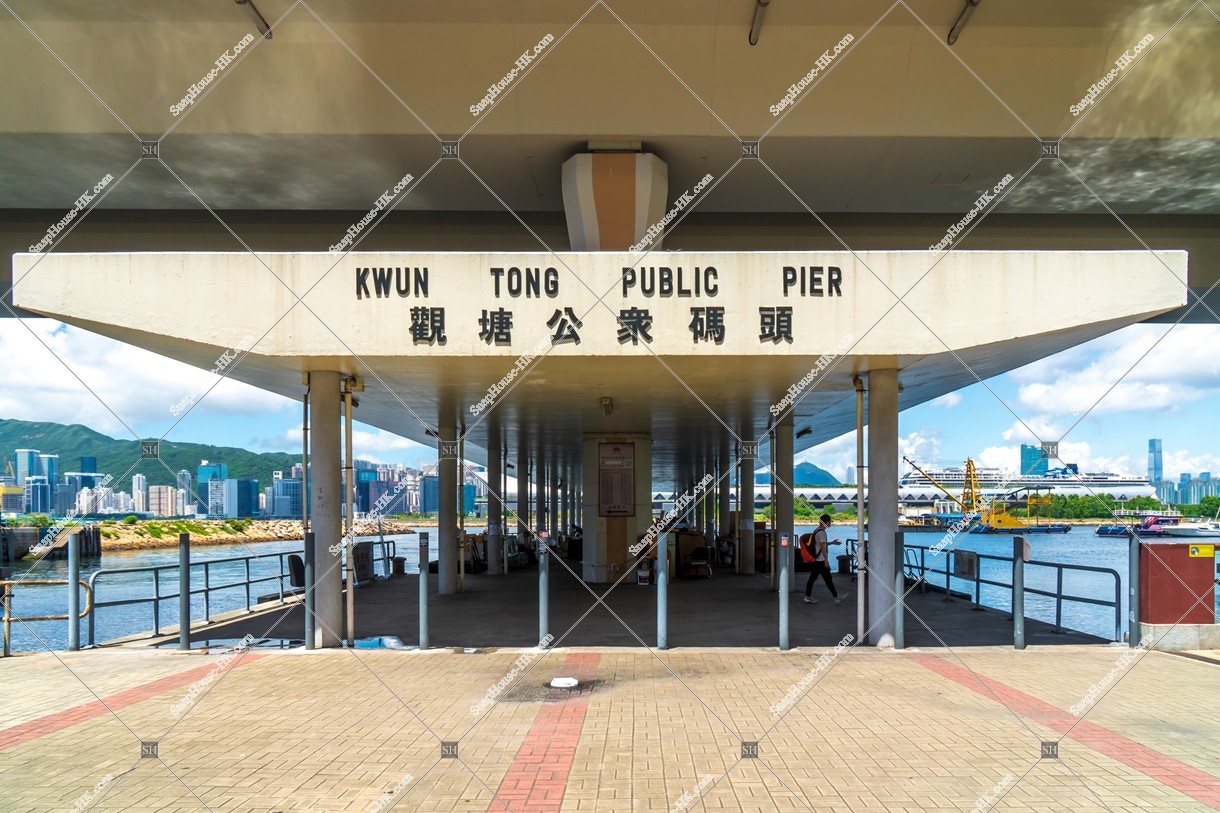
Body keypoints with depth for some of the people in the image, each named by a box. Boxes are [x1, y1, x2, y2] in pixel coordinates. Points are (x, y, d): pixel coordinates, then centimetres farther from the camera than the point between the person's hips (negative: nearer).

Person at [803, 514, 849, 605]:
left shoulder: (817, 531, 14)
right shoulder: (822, 532, -17)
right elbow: (823, 547, -20)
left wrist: (832, 543, 22)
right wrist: (826, 560, -20)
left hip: (816, 559, 10)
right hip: (821, 560, -10)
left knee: (812, 578, 9)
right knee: (828, 579, -1)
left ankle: (808, 597, 12)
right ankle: (836, 597, 6)